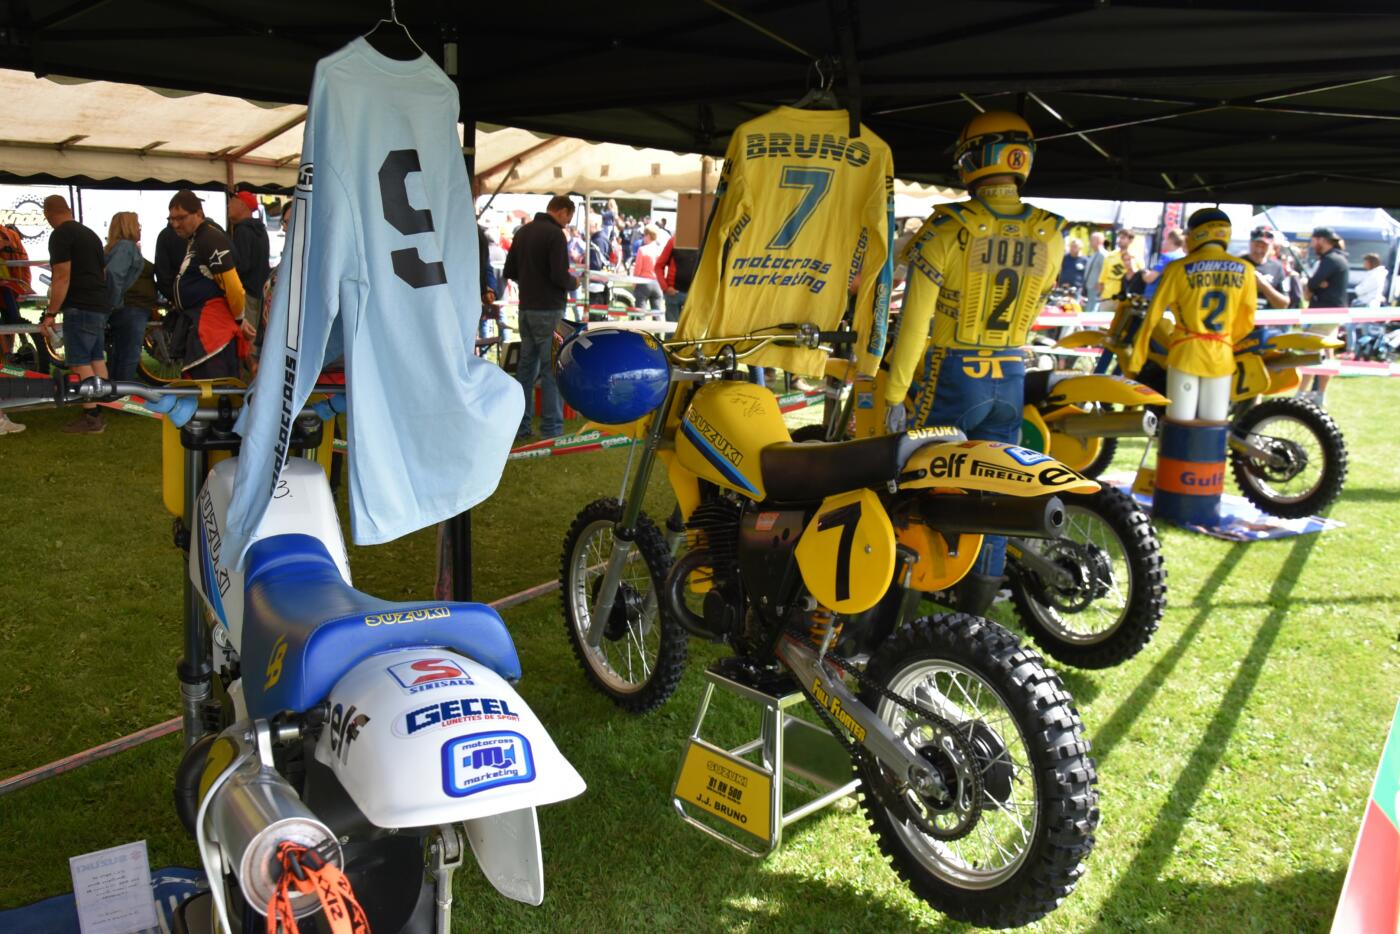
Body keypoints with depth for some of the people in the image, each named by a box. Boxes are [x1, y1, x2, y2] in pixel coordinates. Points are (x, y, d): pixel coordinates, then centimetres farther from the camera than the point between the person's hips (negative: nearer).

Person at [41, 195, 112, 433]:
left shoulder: (60, 235, -9)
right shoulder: (90, 234, 18)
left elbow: (62, 277, -15)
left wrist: (50, 313, -13)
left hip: (80, 307, -9)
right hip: (99, 305, 9)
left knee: (80, 363, -7)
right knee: (96, 360, 11)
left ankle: (91, 418, -9)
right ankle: (99, 413, 13)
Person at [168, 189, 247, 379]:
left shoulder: (212, 239, -15)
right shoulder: (194, 239, 19)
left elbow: (233, 286, -20)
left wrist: (239, 319, -8)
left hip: (213, 324, -11)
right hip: (197, 322, 11)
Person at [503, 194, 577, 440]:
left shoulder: (523, 231, 11)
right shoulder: (555, 234, -13)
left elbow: (510, 271, 14)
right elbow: (560, 275, -20)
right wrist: (573, 283, -1)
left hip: (526, 308, 8)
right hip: (548, 310, -8)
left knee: (526, 366, 13)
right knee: (552, 370, -3)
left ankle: (520, 427, 17)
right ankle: (551, 431, -2)